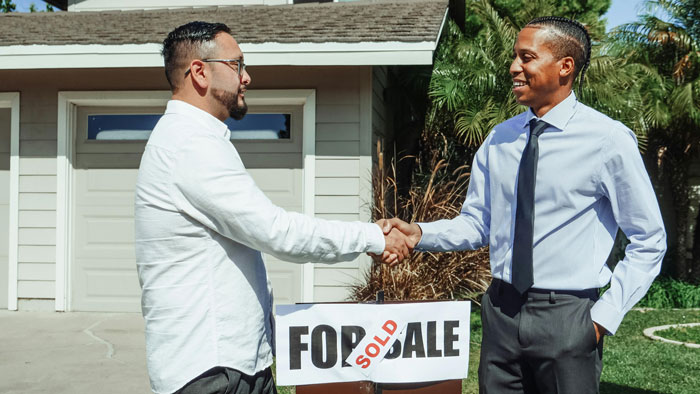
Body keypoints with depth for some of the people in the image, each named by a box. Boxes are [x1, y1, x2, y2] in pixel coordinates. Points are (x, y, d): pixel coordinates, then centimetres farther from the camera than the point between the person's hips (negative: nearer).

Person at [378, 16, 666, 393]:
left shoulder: (608, 140, -9)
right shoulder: (499, 139, 5)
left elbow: (649, 241, -3)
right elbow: (476, 224, 9)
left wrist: (606, 315, -8)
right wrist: (420, 233, -8)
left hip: (566, 319, -4)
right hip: (501, 312, 4)